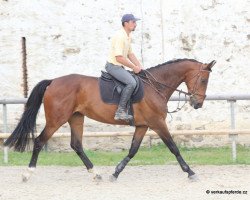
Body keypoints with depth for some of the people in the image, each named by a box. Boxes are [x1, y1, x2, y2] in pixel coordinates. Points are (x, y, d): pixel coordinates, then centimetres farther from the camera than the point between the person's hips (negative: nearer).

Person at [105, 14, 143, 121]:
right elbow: (119, 58, -24)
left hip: (119, 67, 11)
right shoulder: (120, 36, -20)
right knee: (131, 82, -26)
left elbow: (130, 54, 20)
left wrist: (140, 67, 8)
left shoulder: (128, 36, 13)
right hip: (113, 66, -11)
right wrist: (134, 67, -15)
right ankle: (120, 111, -26)